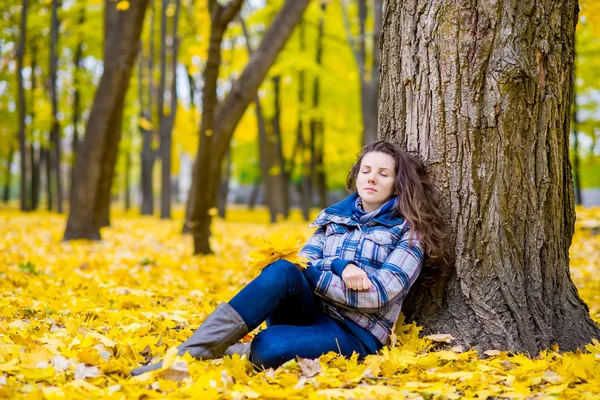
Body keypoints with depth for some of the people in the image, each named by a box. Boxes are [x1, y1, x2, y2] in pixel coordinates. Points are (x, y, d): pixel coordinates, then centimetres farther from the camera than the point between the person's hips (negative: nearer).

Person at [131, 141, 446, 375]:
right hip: (309, 312, 4)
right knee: (282, 270, -33)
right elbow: (305, 262, 4)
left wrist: (310, 275, -11)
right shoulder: (334, 216, 16)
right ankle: (187, 355, -36)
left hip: (354, 333, -4)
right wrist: (340, 268, -16)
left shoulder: (409, 231, 1)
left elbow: (378, 294, -11)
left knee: (268, 348, -39)